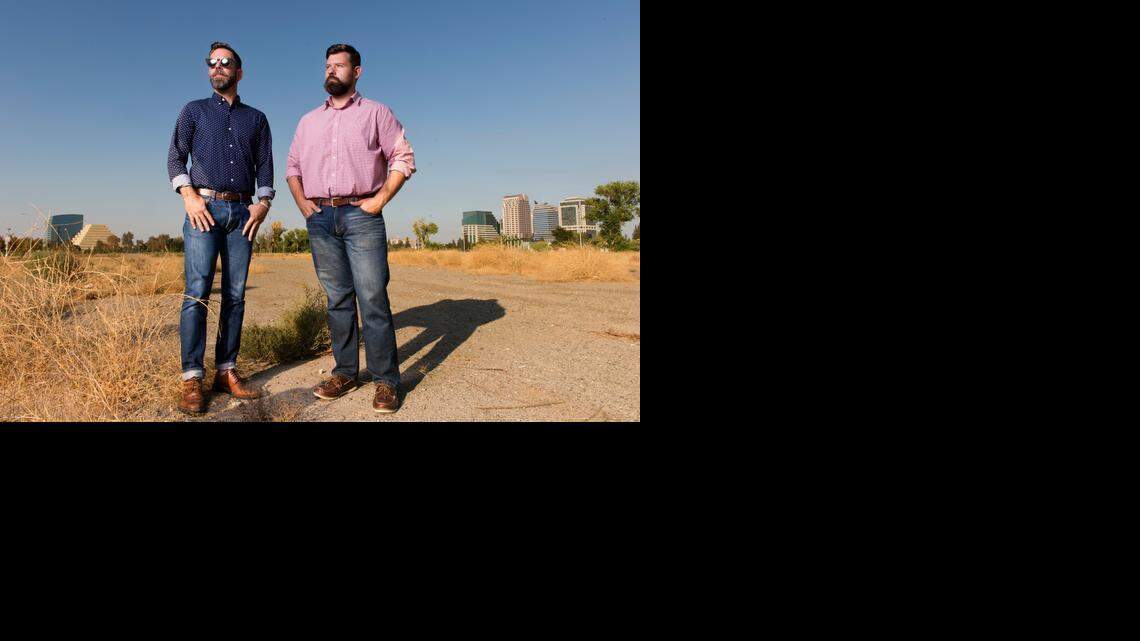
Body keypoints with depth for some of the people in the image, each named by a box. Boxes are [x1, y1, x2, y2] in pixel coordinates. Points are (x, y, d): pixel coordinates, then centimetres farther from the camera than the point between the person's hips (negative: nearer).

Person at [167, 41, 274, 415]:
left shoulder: (256, 118, 19)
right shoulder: (194, 110, 14)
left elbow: (265, 165, 13)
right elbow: (175, 157, 6)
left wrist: (263, 202, -3)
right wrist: (189, 195, -9)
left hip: (242, 211, 2)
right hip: (204, 207, -2)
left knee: (235, 295, -1)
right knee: (197, 292, -12)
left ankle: (226, 372, 4)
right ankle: (192, 380, -12)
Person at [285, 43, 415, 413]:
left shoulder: (376, 113, 8)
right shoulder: (308, 121, 21)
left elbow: (403, 158, 2)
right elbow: (293, 167, 24)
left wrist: (381, 199, -8)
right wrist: (301, 202, 8)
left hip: (361, 215, -4)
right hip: (320, 218, 4)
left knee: (373, 297, -10)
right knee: (337, 299, 5)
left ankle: (386, 380, -7)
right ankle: (344, 373, 11)